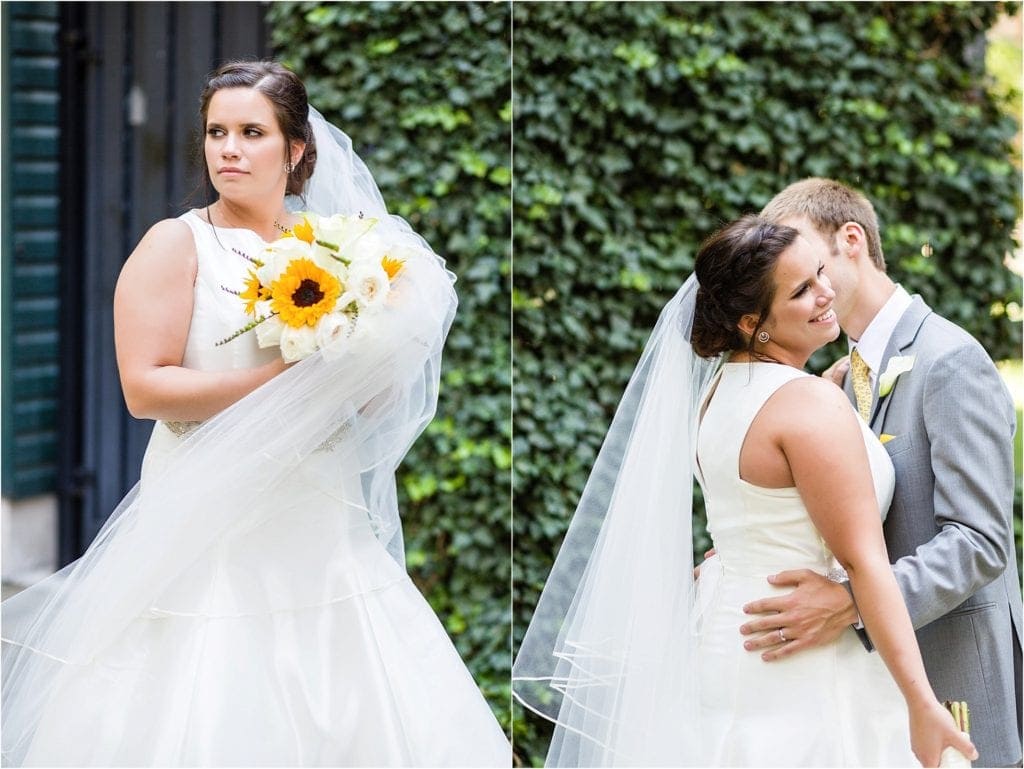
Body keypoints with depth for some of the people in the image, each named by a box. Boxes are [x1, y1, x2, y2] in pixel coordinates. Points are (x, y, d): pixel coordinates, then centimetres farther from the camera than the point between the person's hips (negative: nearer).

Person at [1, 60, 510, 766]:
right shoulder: (178, 244, -1)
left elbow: (377, 401, 11)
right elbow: (145, 387, -12)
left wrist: (359, 361, -11)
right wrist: (286, 377, -14)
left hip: (325, 530, 4)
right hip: (209, 527, -4)